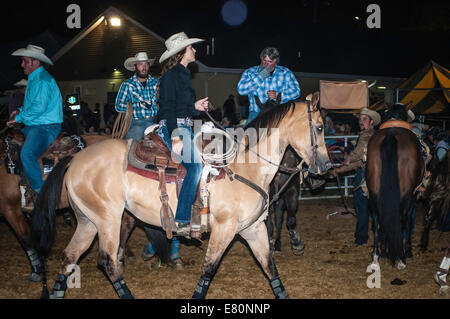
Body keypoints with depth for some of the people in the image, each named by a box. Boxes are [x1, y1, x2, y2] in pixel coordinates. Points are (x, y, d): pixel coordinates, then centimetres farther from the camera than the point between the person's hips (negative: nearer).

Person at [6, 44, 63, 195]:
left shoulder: (43, 80, -14)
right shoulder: (34, 78, 20)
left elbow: (39, 107, -23)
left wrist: (19, 118, -14)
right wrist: (21, 110, 15)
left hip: (46, 127, -11)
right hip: (33, 126, 11)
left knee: (27, 154, -28)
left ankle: (40, 190, -20)